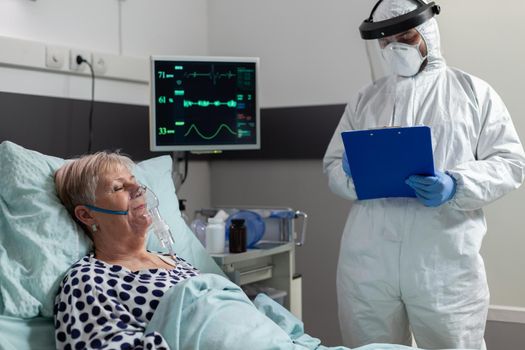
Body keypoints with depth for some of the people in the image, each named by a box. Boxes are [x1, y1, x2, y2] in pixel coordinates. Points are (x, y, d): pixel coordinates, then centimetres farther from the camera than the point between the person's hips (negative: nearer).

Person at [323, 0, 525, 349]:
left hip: (447, 264, -2)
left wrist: (457, 186, -15)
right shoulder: (364, 99, 16)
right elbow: (332, 166, 15)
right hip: (367, 262, 3)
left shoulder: (474, 92, 8)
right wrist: (352, 173, -9)